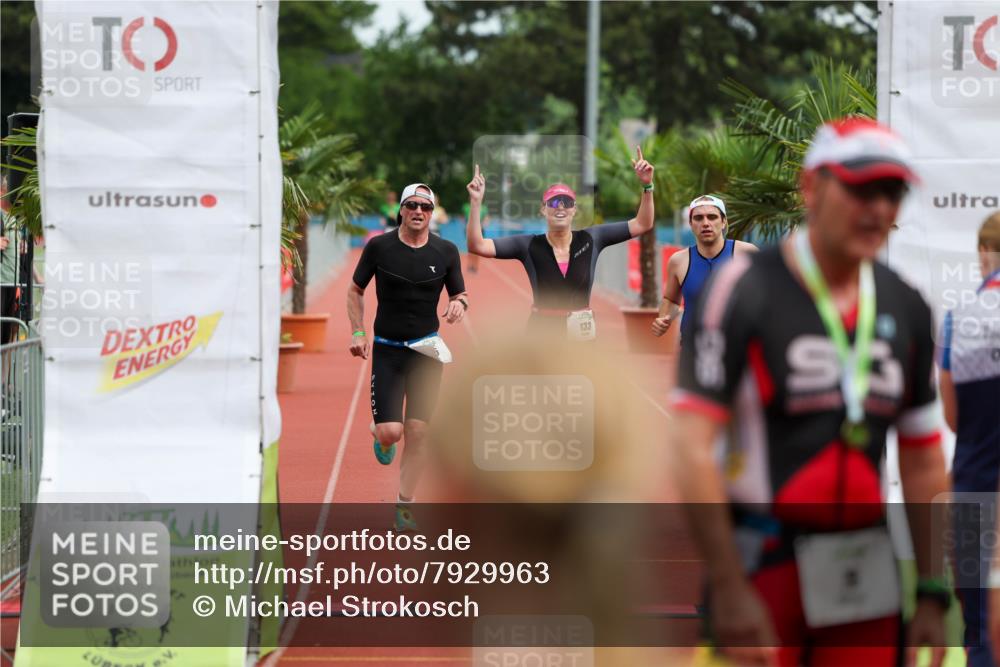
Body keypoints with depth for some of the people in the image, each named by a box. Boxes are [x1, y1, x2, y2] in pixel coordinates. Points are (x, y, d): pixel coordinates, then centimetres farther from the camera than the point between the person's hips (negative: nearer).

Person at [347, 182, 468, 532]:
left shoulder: (446, 251, 1)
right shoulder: (379, 247, -5)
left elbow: (459, 294, 11)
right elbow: (355, 290, 6)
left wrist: (459, 303, -13)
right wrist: (358, 333, -4)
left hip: (426, 349, 2)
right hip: (387, 350, -2)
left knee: (417, 433, 0)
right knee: (391, 432, -12)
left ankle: (404, 505, 13)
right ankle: (380, 437, 27)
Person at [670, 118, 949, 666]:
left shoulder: (905, 308, 10)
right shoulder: (746, 289, -9)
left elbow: (924, 462, 16)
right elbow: (692, 450, -15)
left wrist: (932, 593, 12)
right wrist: (729, 590, -19)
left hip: (865, 577, 5)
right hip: (763, 564, -5)